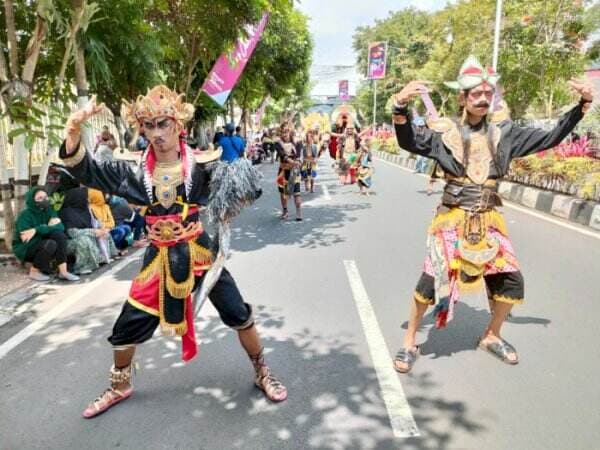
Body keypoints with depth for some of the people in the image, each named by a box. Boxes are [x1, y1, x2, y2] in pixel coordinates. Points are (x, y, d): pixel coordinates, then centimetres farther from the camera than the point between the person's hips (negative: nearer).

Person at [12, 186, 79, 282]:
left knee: (59, 234, -23)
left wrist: (37, 230, -28)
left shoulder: (48, 210, -2)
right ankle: (34, 271, -8)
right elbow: (26, 239, -26)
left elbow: (60, 227, -17)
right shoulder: (25, 215, -18)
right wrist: (48, 228, -24)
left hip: (42, 243, 5)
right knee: (50, 244, -32)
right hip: (25, 249, -5)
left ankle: (63, 271, -24)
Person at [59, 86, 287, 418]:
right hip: (160, 257, 3)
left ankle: (262, 374, 27)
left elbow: (246, 186, -16)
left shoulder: (200, 164, -12)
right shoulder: (136, 170, -3)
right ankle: (119, 387, 39)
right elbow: (82, 169, -5)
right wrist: (74, 130, -23)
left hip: (200, 250, -2)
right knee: (128, 325, 10)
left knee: (238, 314, -1)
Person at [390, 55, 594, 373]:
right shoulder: (445, 132, -4)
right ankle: (409, 343, 12)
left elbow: (551, 138, 10)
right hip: (452, 219, -4)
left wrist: (583, 105, 1)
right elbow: (409, 143, -18)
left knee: (511, 281, 6)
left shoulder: (504, 133, 7)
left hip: (488, 221, 5)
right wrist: (401, 106, -35)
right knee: (431, 279, -10)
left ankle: (491, 336, 34)